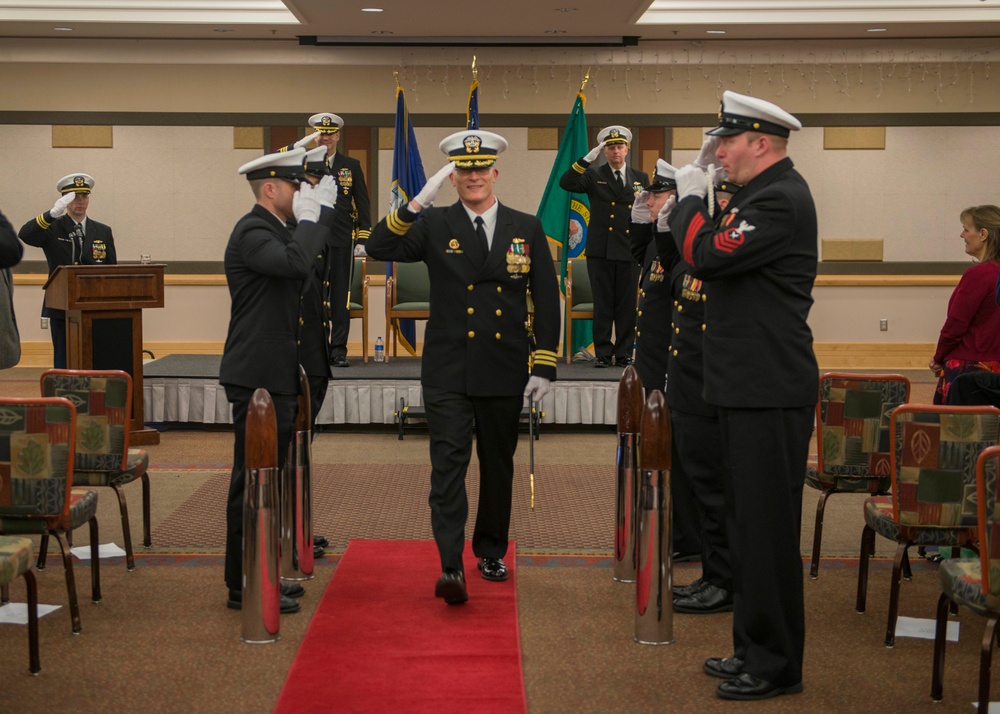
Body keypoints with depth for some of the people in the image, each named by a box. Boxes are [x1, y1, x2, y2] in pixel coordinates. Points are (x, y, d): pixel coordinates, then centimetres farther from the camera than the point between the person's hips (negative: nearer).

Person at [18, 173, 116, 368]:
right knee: (64, 365, 2)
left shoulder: (103, 232, 10)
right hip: (61, 310, -2)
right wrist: (53, 213, -33)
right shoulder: (52, 228, 1)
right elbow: (24, 235, -19)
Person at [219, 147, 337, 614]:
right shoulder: (253, 232, -15)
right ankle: (243, 586, 1)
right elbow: (297, 263, -32)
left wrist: (326, 209, 13)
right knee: (253, 480, -5)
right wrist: (310, 217, -18)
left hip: (275, 376, 11)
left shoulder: (273, 230, 18)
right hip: (258, 377, -11)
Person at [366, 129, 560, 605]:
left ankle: (491, 552, 30)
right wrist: (418, 203, -22)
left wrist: (544, 366, 0)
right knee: (449, 463, -10)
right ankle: (451, 566, -14)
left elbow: (546, 299, 5)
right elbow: (379, 248, -11)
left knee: (499, 466, 13)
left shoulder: (527, 228, 6)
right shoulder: (434, 226, 2)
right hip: (448, 373, -2)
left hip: (504, 373, 2)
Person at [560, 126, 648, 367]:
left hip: (630, 250, 1)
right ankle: (603, 353, 7)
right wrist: (587, 159, -16)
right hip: (600, 250, -1)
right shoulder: (594, 175, 7)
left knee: (628, 304, 2)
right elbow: (566, 183, -9)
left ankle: (624, 353, 9)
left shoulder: (641, 178, 13)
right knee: (603, 304, 1)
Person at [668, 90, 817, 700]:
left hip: (770, 395, -11)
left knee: (767, 529, -3)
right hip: (751, 388, 11)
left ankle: (777, 667, 7)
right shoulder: (763, 194, 17)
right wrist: (698, 189, 12)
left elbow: (706, 257, -23)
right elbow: (717, 258, 19)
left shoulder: (782, 199, -16)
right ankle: (754, 649, 27)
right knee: (750, 524, 16)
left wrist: (690, 198, -7)